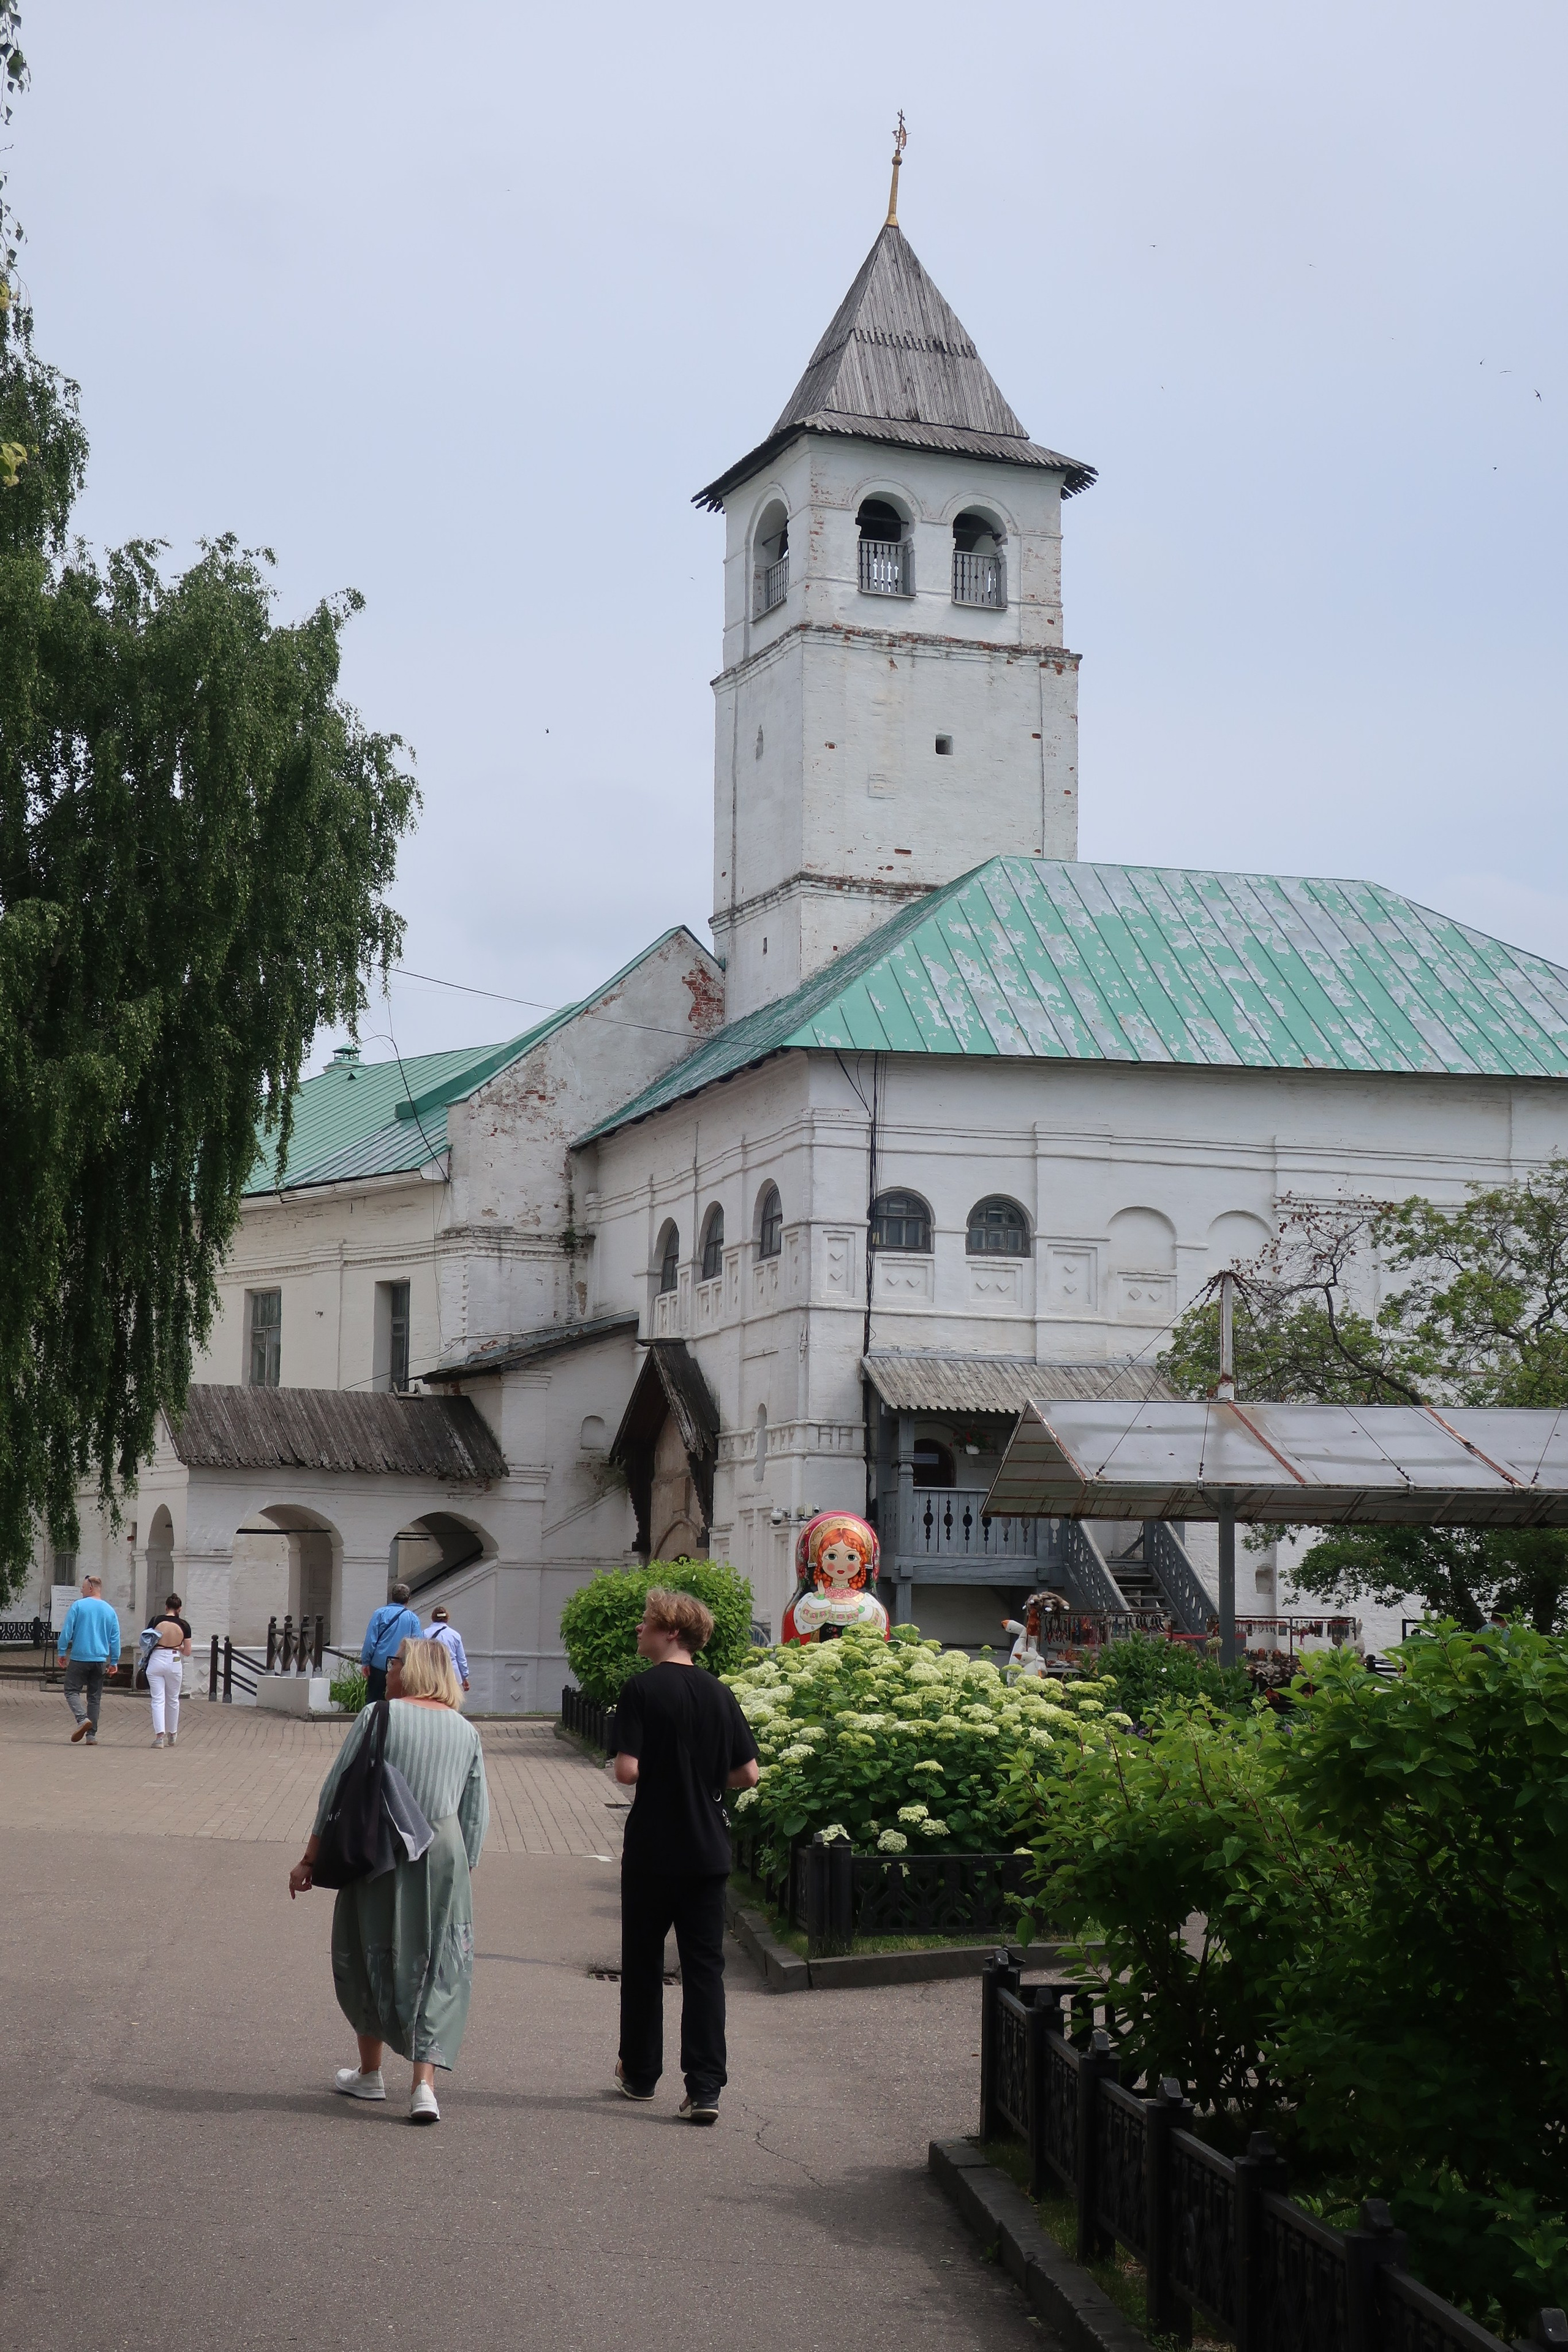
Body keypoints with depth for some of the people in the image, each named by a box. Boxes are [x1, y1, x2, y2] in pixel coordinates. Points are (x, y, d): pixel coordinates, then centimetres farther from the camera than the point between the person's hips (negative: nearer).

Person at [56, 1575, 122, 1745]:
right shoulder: (110, 1610, 8)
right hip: (100, 1660, 4)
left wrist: (62, 1652, 2)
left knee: (72, 1691, 3)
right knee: (95, 1696, 8)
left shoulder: (78, 1606, -4)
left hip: (79, 1658, -4)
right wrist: (114, 1662, 13)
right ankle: (92, 1735, 6)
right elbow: (115, 1639, 8)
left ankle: (82, 1719, -22)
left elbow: (67, 1631, -7)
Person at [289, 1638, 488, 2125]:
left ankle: (371, 2073, 27)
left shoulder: (378, 1716, -3)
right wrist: (461, 1872, 18)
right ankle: (424, 2083, -5)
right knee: (437, 1969, 7)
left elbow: (336, 1791, -3)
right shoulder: (466, 1732, 8)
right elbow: (477, 1815, 9)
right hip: (444, 1852, 2)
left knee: (370, 1957, 16)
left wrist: (310, 1859, 3)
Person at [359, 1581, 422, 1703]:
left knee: (372, 1701, 4)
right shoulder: (413, 1618, 2)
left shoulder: (381, 1613, -1)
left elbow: (370, 1640, -6)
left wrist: (365, 1662, -1)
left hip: (379, 1666, -1)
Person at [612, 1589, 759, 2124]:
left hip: (652, 1850, -3)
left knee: (643, 1961, 13)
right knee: (704, 1966, 3)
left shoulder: (643, 1689, -11)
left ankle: (640, 2073, 25)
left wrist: (656, 1773, 3)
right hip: (708, 1852, 3)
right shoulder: (719, 1694, 3)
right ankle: (704, 2088, -4)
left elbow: (627, 1770, -19)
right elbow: (748, 1774, 4)